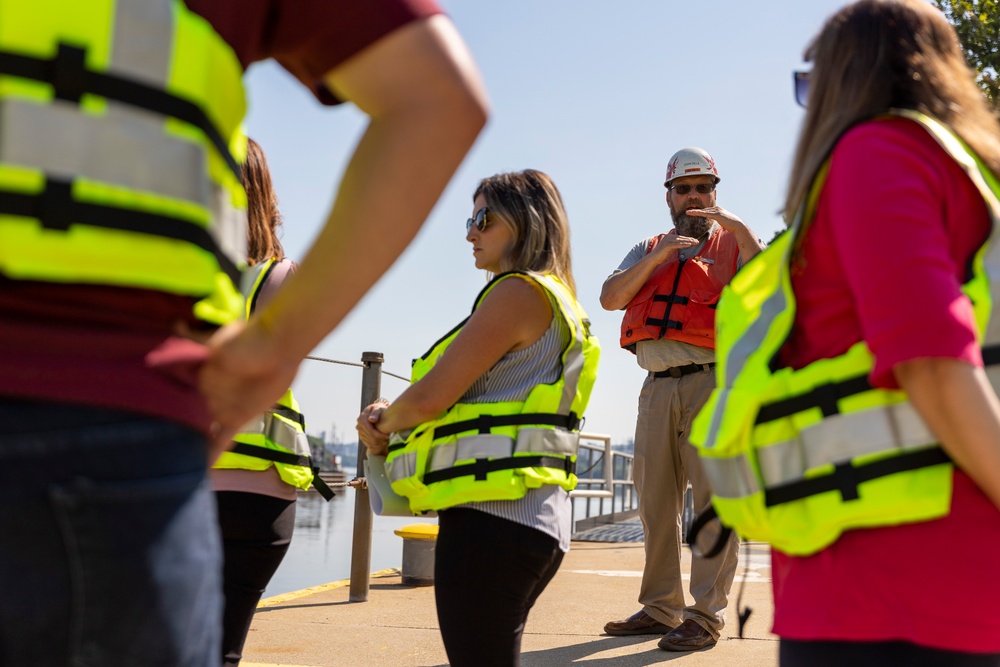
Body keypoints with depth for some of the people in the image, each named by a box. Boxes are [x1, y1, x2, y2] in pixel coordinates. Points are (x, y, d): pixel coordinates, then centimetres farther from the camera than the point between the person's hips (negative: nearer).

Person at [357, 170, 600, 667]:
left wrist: (384, 424, 6)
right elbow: (465, 400, 20)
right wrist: (391, 418, 6)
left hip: (492, 517, -10)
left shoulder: (519, 292, -9)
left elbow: (430, 396, -15)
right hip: (532, 519, 10)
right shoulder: (556, 302, 20)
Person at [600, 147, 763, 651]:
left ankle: (706, 614, -3)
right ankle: (660, 607, 17)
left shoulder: (734, 244, 11)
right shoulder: (647, 250, 21)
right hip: (658, 386, 4)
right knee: (656, 499, 7)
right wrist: (659, 256, -5)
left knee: (713, 494, -8)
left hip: (712, 381, -4)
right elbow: (610, 299, 5)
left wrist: (739, 228, -15)